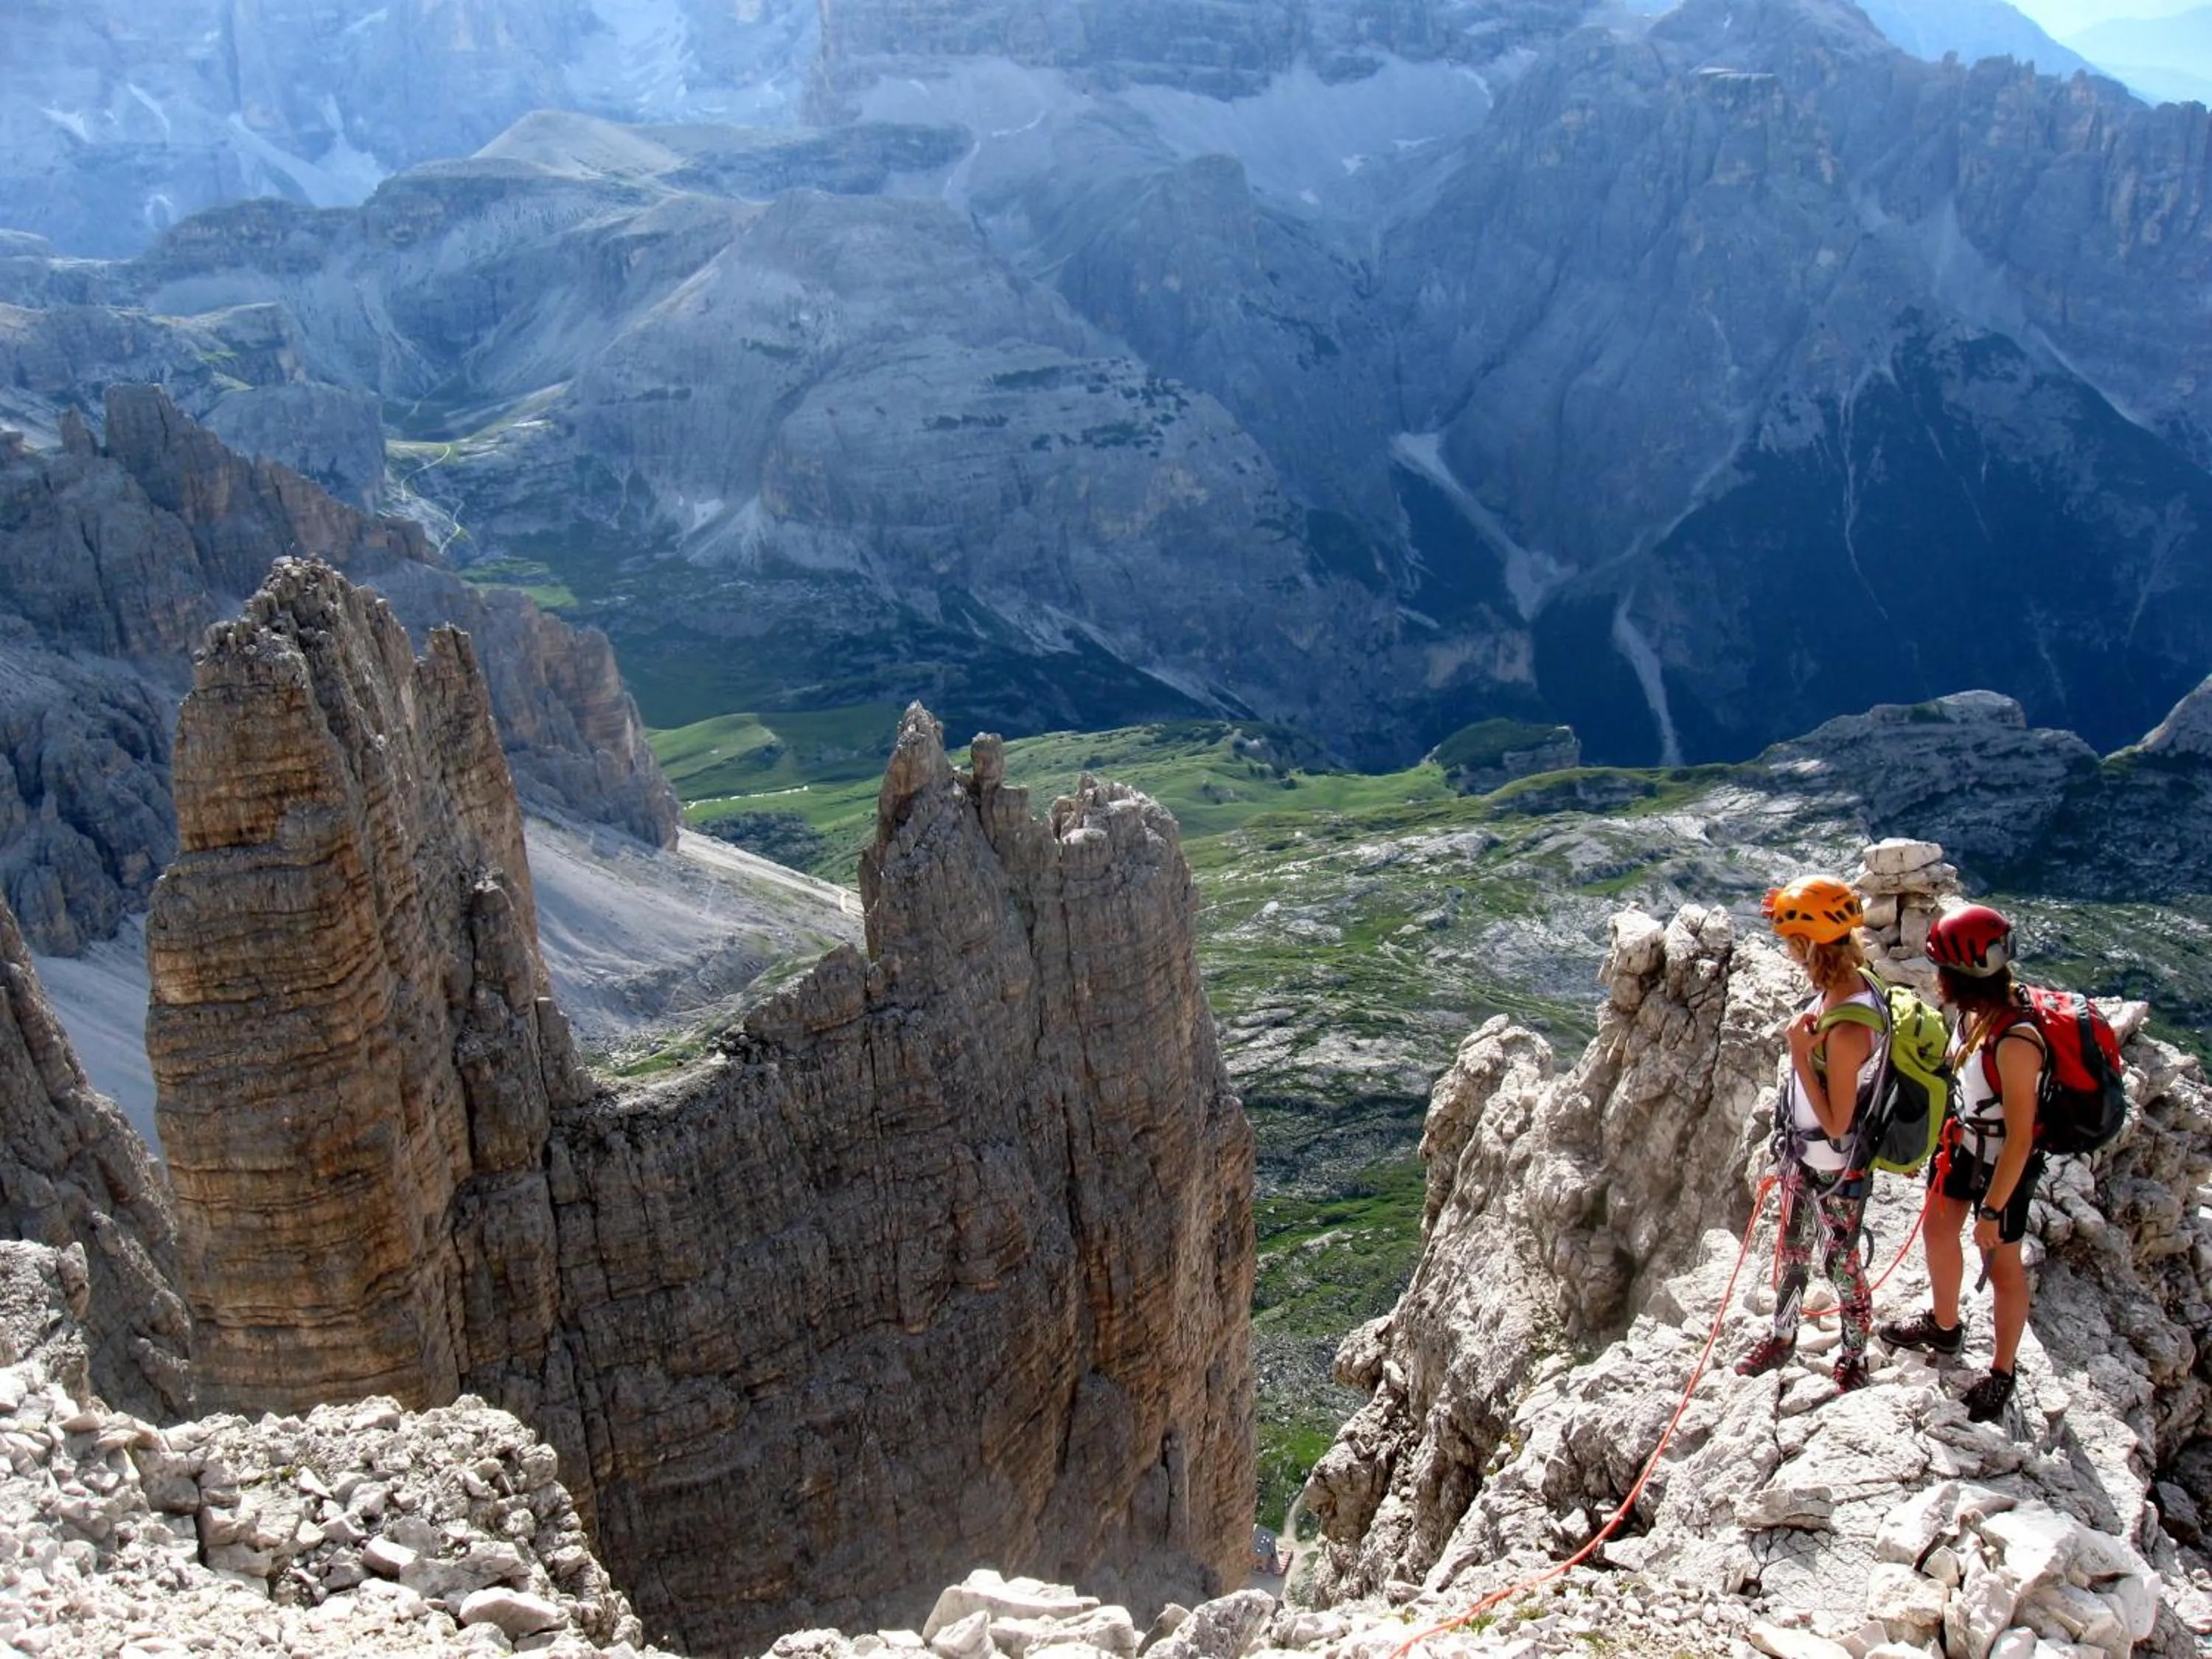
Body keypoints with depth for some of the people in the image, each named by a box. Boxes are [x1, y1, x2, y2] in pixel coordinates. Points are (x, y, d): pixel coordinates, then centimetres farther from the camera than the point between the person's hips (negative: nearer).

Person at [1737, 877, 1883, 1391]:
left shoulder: (1849, 1029, -36)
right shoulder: (1847, 983, -8)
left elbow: (1836, 1123, -27)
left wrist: (1799, 1054, -30)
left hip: (1836, 1170, -8)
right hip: (1803, 1154, 8)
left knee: (1841, 1264, 15)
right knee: (1791, 1247, 25)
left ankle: (1854, 1357, 37)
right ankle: (1782, 1336, 46)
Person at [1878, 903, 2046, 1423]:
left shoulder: (2015, 1041, -36)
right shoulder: (1974, 1010, -12)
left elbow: (2020, 1138, -30)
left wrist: (1992, 1211, -23)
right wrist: (1946, 1140, 19)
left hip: (2003, 1164, -8)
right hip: (1963, 1141, 8)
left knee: (2002, 1267, 10)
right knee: (1938, 1230, 24)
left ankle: (2003, 1370, 31)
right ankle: (1944, 1326, 48)